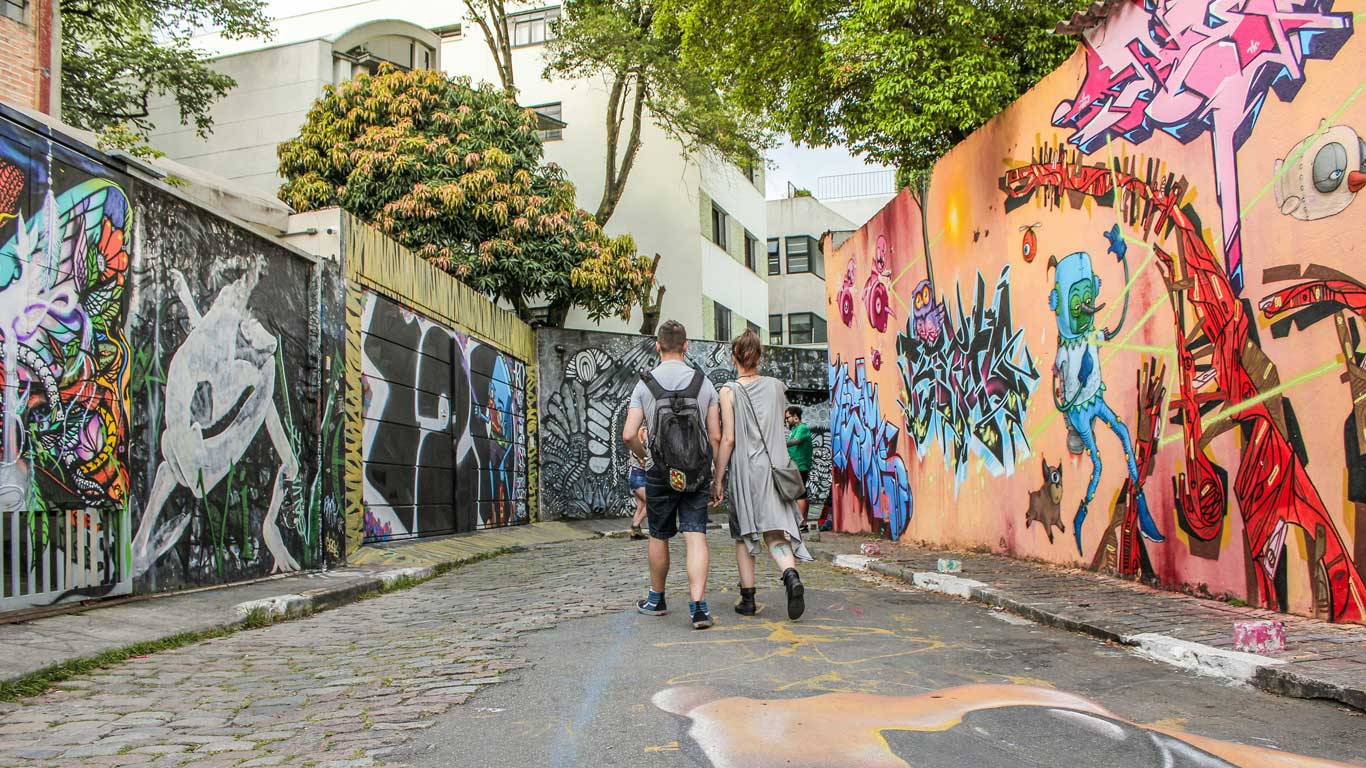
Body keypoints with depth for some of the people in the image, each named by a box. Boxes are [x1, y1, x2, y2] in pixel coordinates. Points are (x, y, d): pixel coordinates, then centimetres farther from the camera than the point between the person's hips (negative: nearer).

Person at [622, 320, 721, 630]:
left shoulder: (645, 384, -3)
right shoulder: (704, 383, 1)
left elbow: (629, 435, -8)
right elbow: (716, 436, -1)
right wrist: (718, 477, 7)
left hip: (661, 473, 0)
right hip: (697, 473, 1)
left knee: (659, 537, 14)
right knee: (696, 538, -2)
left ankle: (656, 600, 30)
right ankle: (698, 606, -15)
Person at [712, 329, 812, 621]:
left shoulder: (729, 391, -5)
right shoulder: (776, 386, 7)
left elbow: (728, 439, -8)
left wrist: (718, 479, -3)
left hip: (744, 470, -2)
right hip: (775, 468, 3)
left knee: (744, 535, 11)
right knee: (775, 532, 1)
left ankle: (748, 599, 14)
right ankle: (790, 575, -27)